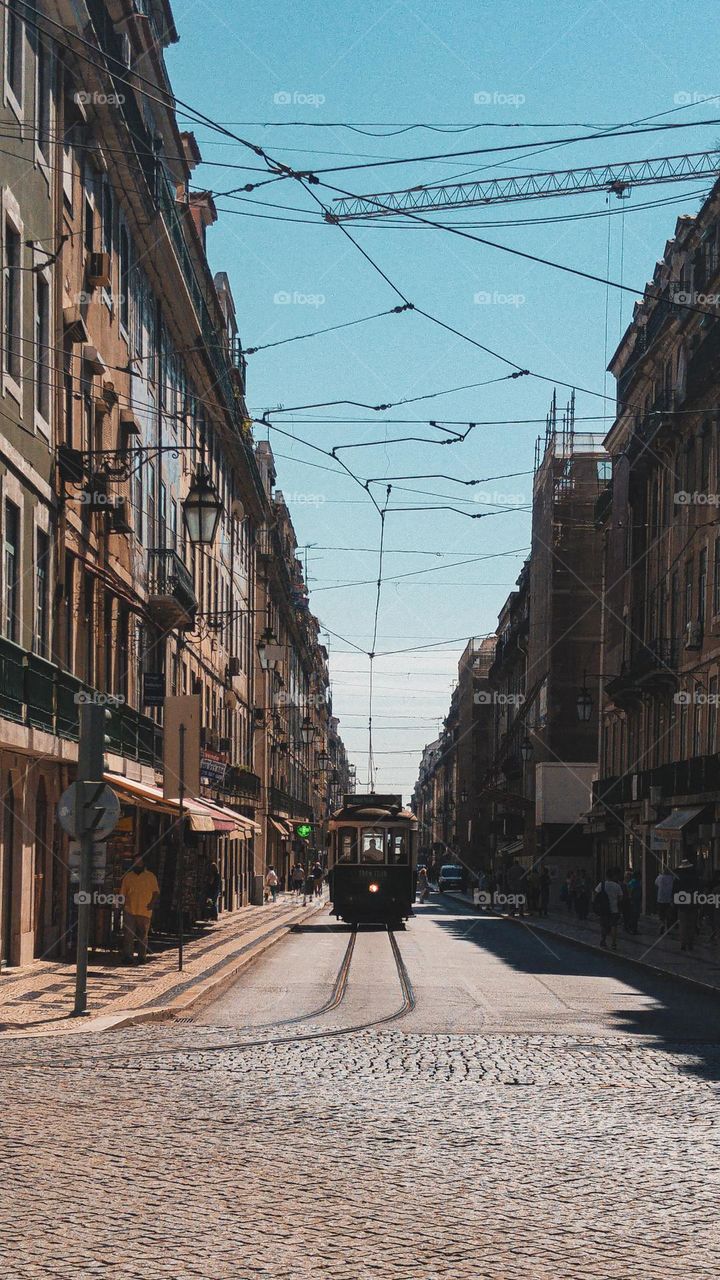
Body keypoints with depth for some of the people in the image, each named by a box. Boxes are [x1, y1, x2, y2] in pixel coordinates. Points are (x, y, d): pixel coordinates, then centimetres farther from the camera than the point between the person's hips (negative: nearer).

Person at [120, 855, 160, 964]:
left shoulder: (150, 876, 6)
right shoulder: (128, 876, 10)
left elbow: (156, 892, 7)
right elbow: (123, 893, 12)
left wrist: (152, 903, -9)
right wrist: (123, 904, -2)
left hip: (145, 911, 0)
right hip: (129, 911, 0)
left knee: (143, 935, 7)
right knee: (128, 935, -7)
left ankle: (142, 956, 15)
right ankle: (128, 956, -4)